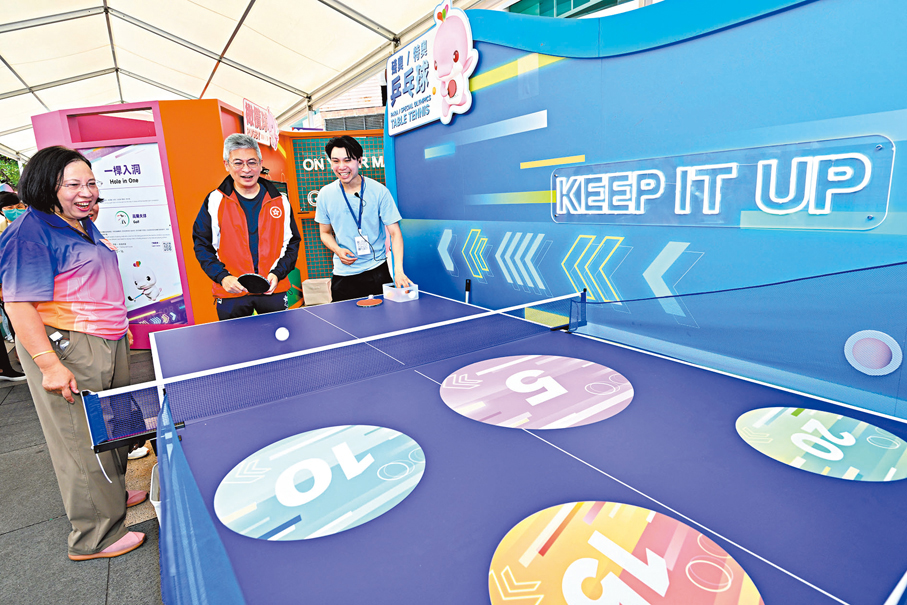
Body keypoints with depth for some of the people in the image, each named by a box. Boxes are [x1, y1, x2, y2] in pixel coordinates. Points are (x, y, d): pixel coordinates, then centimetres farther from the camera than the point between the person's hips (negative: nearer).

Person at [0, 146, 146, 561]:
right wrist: (50, 366, -25)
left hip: (108, 345, 9)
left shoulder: (84, 226, 12)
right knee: (82, 442, 2)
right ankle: (94, 537, 17)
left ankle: (113, 493, 42)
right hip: (66, 351, -9)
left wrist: (119, 325, 24)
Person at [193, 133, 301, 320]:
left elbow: (292, 242, 7)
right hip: (231, 294, -1)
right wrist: (222, 277, -12)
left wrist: (277, 273, -7)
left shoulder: (280, 201, 3)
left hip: (273, 291, 1)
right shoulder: (215, 201, 0)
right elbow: (202, 245, 2)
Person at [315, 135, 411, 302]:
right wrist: (338, 250, -9)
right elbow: (325, 233, 13)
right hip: (342, 275, 2)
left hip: (377, 272, -2)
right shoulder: (325, 194, 1)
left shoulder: (379, 191, -8)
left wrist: (399, 270, -22)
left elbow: (395, 232, -9)